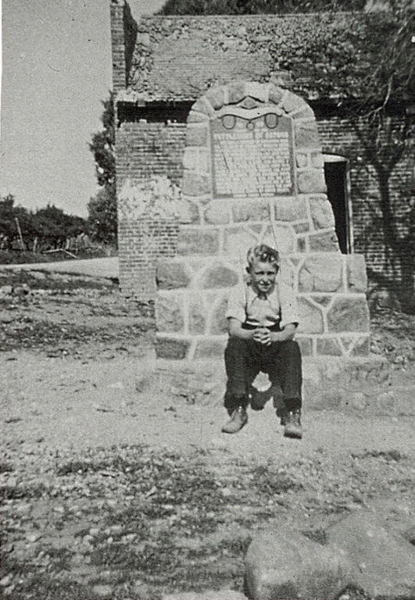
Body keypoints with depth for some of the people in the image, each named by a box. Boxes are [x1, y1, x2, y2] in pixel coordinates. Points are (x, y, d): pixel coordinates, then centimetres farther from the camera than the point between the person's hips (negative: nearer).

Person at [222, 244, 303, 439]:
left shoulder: (285, 293, -5)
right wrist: (252, 334, -42)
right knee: (234, 344, -30)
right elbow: (233, 328, -18)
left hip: (276, 348, 0)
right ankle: (238, 411, -23)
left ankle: (291, 413, -25)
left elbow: (290, 331, -16)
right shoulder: (239, 291, -6)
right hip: (249, 351, 0)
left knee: (292, 347, -30)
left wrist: (271, 336, -40)